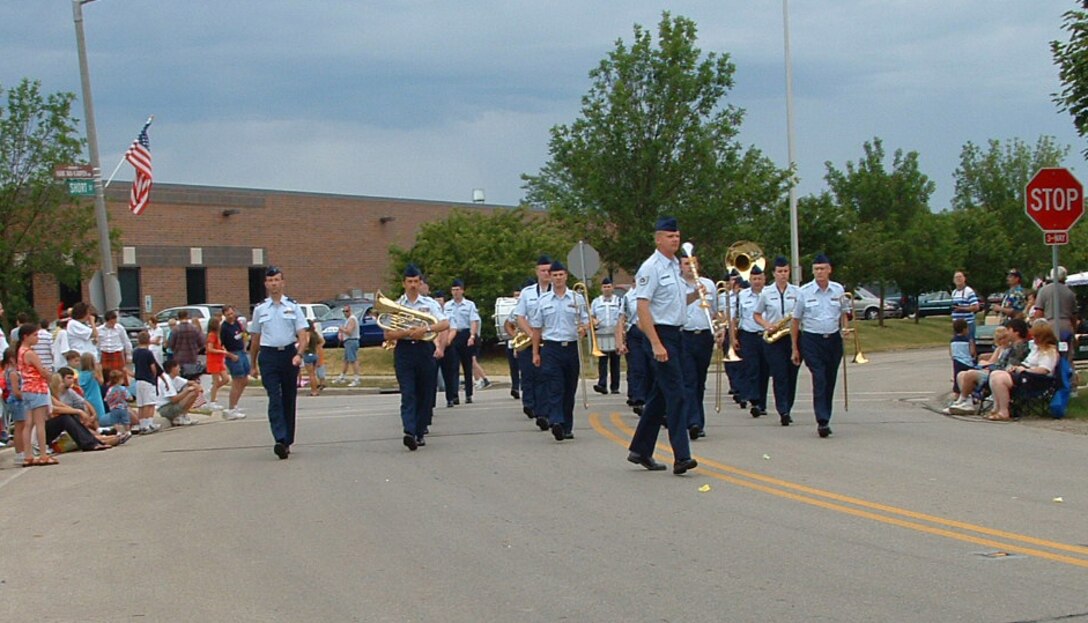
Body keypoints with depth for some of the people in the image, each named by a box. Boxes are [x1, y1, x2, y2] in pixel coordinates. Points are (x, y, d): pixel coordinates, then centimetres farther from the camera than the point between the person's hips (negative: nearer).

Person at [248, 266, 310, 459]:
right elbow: (255, 338, 15)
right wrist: (253, 364, 17)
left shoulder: (293, 306, 5)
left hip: (289, 354, 1)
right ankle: (280, 440, -24)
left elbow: (303, 334, -1)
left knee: (289, 399, 7)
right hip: (268, 355, -1)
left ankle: (287, 441, 17)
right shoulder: (260, 309, 8)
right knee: (275, 399, -13)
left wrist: (299, 354, -17)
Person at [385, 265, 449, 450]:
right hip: (404, 350, -1)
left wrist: (425, 329, -19)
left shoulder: (430, 303, 6)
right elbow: (388, 334, 2)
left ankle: (419, 433, 13)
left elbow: (445, 324, -6)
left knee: (425, 394, 4)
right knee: (407, 393, -12)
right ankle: (409, 432, -25)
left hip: (425, 350, 1)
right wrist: (406, 332, -15)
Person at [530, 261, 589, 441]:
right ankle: (556, 422, -27)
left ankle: (567, 427, 14)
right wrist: (535, 353, 6)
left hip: (572, 347, 2)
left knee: (569, 390, 7)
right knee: (554, 387, -15)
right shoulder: (543, 301, 6)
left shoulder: (577, 298, 6)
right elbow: (536, 328, 9)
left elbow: (585, 322, 8)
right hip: (551, 347, -2)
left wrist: (583, 329, -16)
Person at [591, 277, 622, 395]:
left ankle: (615, 387, 7)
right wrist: (594, 321, -6)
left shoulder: (619, 301, 10)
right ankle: (602, 385, -16)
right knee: (602, 361, -9)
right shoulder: (596, 302, 14)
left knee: (615, 361, 3)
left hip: (615, 334, 0)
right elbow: (591, 316, 16)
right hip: (601, 335, 0)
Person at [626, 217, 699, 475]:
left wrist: (695, 295, 7)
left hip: (675, 334, 9)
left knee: (660, 395, 13)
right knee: (675, 394, -14)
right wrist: (656, 344, -25)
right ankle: (681, 457, -16)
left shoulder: (676, 266, 15)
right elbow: (643, 307, -19)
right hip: (661, 334, -9)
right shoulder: (651, 268, -13)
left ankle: (640, 450, 22)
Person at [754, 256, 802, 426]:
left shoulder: (797, 292, 6)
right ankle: (783, 411, -15)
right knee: (780, 375, -10)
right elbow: (756, 315, 11)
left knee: (791, 375, 4)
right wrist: (766, 325, -7)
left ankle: (787, 410, 16)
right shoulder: (766, 293, 4)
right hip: (773, 339, -2)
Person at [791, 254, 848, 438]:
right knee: (819, 380, -14)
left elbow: (843, 314, 19)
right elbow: (795, 321, 4)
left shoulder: (839, 290, 5)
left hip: (833, 339, 3)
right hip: (811, 340, -3)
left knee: (830, 382, 7)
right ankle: (822, 421, -18)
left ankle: (825, 419, 18)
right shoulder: (804, 292, -1)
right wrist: (795, 348, 2)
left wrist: (845, 329, -3)